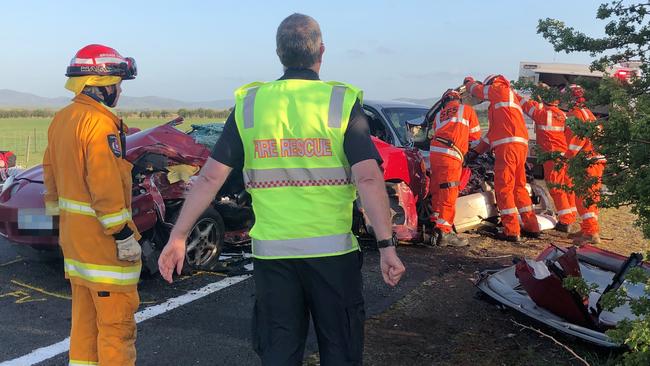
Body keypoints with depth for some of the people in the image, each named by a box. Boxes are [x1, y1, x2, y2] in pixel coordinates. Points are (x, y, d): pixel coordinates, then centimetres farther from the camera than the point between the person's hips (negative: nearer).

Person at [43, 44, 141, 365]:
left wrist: (58, 210, 25)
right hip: (102, 236, -10)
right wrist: (124, 235, -19)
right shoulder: (100, 124, -19)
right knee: (116, 318, 0)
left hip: (73, 232, 10)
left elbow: (50, 172, 18)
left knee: (84, 311, 20)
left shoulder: (61, 120, 11)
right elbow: (106, 188, -23)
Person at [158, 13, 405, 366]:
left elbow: (210, 177, -1)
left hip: (271, 252, 2)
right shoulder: (343, 102, -6)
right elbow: (368, 178, -16)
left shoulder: (249, 103, 1)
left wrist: (178, 236, 5)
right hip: (331, 250, -1)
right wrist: (386, 245, -14)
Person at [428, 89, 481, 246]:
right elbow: (476, 134, 21)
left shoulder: (439, 114, 27)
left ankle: (435, 224, 20)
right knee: (449, 195, -7)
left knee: (437, 192, 14)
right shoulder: (466, 109, 16)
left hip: (435, 152, 6)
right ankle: (444, 232, -12)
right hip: (450, 155, -5)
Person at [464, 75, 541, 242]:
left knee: (504, 188, -7)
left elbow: (478, 90, 15)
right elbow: (493, 131, 30)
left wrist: (469, 82, 38)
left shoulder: (501, 89, 6)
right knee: (519, 187, 16)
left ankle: (511, 231, -8)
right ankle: (532, 227, 20)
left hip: (508, 145, -10)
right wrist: (477, 151, 27)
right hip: (520, 146, 10)